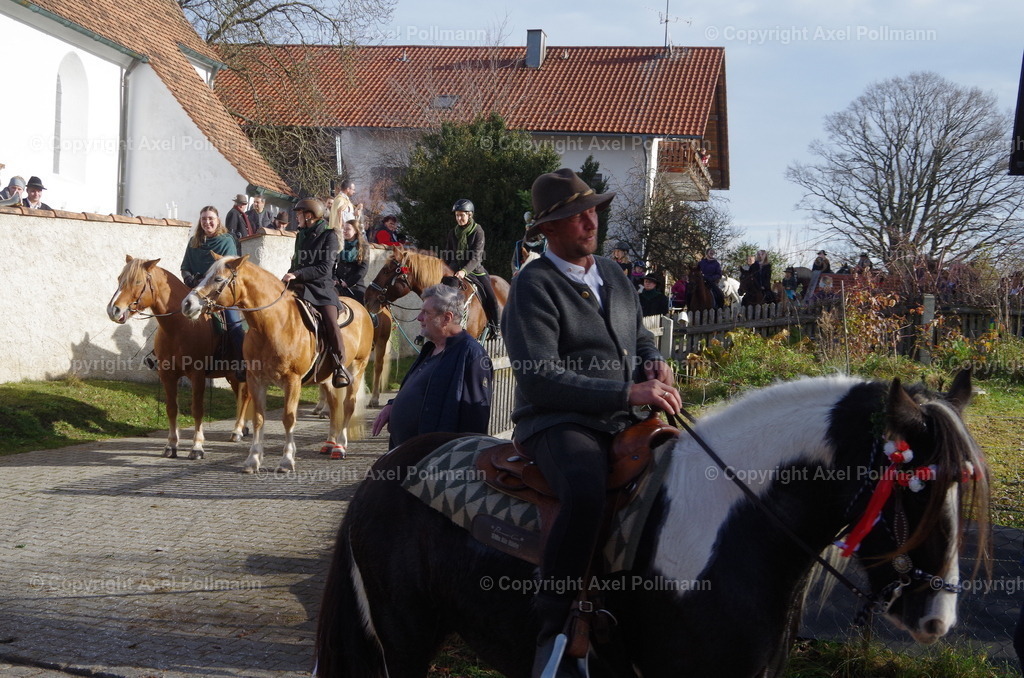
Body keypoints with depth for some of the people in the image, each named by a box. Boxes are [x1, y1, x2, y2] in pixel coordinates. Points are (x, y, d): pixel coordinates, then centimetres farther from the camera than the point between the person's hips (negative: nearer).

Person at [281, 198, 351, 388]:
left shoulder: (329, 236, -3)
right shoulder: (301, 237, 17)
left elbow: (325, 268, -13)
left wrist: (297, 274, -20)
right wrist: (289, 276, 6)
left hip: (322, 287, -6)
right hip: (299, 287, 6)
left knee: (330, 320, -26)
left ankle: (340, 366, -17)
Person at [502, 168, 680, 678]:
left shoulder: (613, 274, 16)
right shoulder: (534, 287, -8)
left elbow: (641, 336, 30)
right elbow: (540, 378, -19)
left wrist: (655, 364, 4)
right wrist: (628, 393, -23)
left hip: (619, 423, 8)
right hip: (556, 424, -8)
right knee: (586, 493, -38)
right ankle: (553, 629, -32)